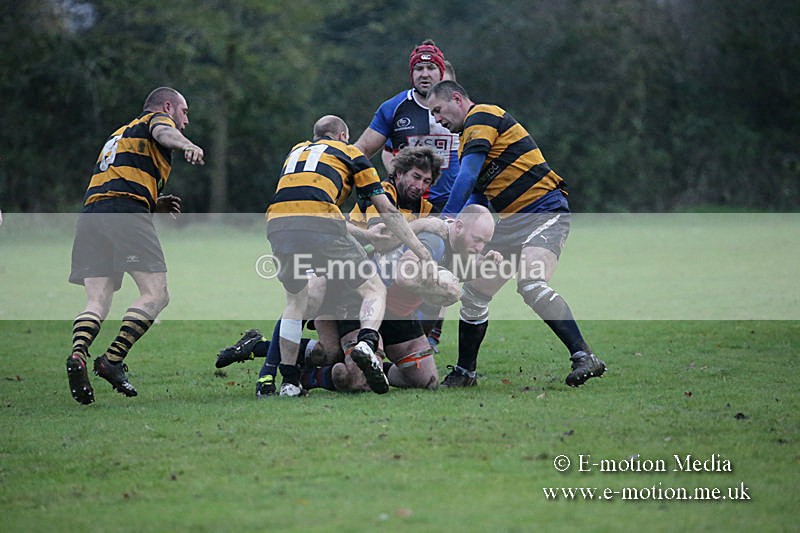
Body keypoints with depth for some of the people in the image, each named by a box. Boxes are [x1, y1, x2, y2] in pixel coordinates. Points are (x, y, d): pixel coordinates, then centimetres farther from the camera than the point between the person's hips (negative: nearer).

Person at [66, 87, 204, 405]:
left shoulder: (120, 133, 38)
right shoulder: (156, 119, 16)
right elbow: (163, 132, -11)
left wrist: (154, 205, 28)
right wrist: (187, 145, -32)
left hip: (90, 213, 7)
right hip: (127, 214, -7)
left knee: (97, 304, 0)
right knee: (155, 295, -7)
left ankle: (77, 355, -27)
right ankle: (112, 360, -21)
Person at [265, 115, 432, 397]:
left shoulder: (296, 150, 35)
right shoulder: (349, 152, 23)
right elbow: (387, 210, 20)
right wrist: (421, 252, 23)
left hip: (277, 225, 4)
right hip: (320, 223, -4)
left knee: (295, 301, 25)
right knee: (374, 291, 9)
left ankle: (288, 381, 16)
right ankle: (366, 343, -20)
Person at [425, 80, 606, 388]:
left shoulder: (481, 116, -6)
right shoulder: (470, 132, 23)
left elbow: (468, 177, -18)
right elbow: (476, 190, 24)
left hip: (545, 211, -10)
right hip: (510, 222, 10)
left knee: (531, 285, -30)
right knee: (474, 294, 8)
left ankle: (584, 357, -31)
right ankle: (464, 373, 20)